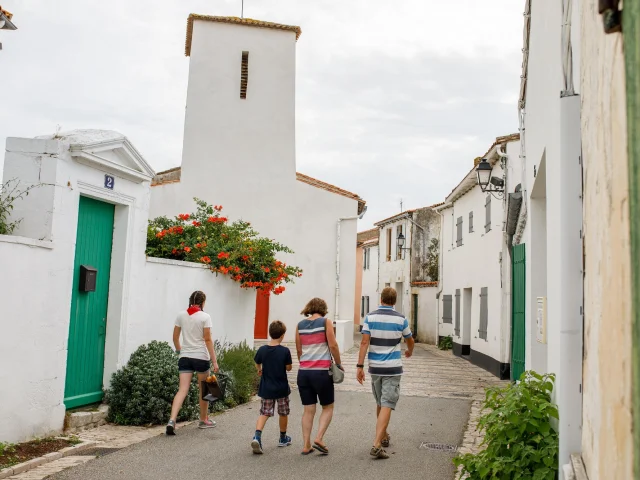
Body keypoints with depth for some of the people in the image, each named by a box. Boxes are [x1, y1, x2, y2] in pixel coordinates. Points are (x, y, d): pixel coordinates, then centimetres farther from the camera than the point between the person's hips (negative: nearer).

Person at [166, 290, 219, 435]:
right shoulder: (204, 317, -7)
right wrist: (214, 361, -7)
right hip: (201, 357, -3)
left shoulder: (181, 315, 5)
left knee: (183, 390, 0)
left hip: (185, 357, 3)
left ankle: (172, 420, -18)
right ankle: (203, 420, 28)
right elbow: (207, 340, -10)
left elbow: (175, 337, 9)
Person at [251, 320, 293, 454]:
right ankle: (283, 438, 31)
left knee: (264, 413, 8)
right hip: (282, 389, -2)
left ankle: (257, 436, -14)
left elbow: (257, 364, 10)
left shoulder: (262, 350, -7)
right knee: (283, 413, 17)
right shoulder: (285, 351, -16)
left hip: (266, 389, 2)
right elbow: (288, 368, -7)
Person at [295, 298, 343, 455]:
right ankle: (319, 438, -4)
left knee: (308, 410, 11)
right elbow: (333, 345, -7)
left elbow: (299, 350, 12)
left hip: (304, 371, 4)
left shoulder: (300, 325, 9)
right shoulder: (325, 322, -3)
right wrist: (338, 364, 4)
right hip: (322, 371, -4)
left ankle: (306, 445, 10)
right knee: (328, 407, 11)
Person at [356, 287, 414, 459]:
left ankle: (384, 437, 37)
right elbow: (410, 340, 13)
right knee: (387, 406, -5)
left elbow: (364, 343, -10)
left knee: (380, 404, 20)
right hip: (393, 368, -2)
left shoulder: (370, 317, -3)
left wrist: (360, 366, -8)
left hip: (375, 367, 3)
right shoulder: (401, 319, -3)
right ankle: (377, 444, -16)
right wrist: (409, 351, 35)